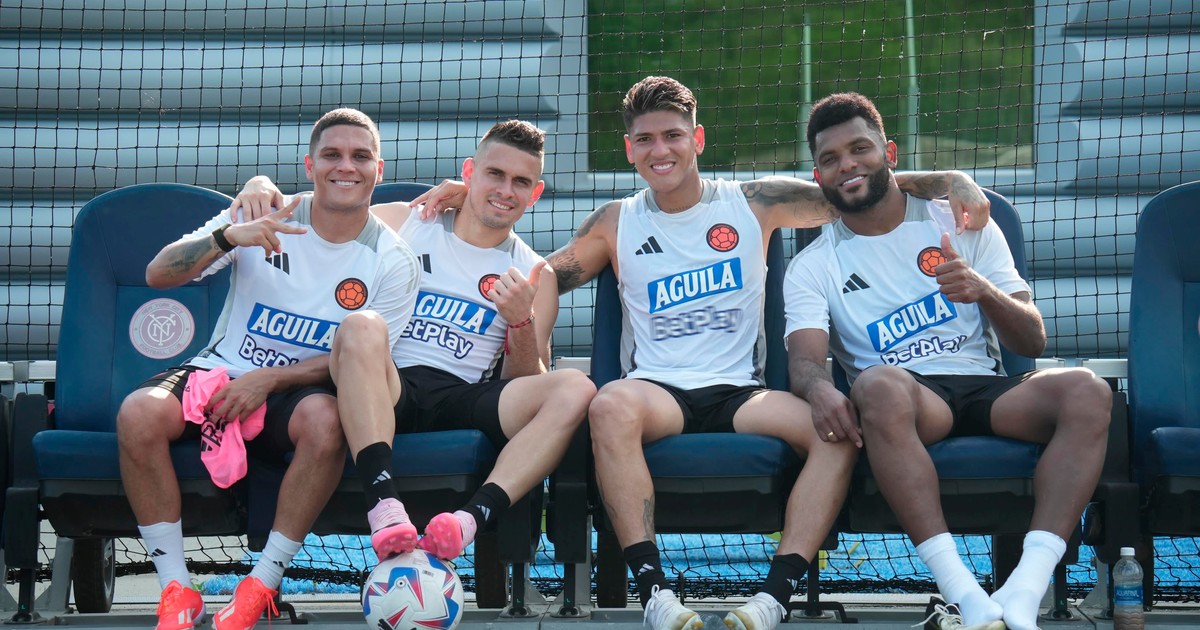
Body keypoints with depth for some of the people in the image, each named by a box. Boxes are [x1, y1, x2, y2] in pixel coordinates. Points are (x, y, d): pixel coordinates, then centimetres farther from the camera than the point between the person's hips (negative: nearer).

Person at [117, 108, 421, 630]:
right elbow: (158, 275, -6)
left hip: (298, 390, -1)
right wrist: (229, 237, -25)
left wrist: (269, 379, -17)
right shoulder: (266, 218, 0)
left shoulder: (391, 262, -1)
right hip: (220, 371, 1)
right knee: (139, 413, -30)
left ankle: (262, 585, -22)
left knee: (326, 420, -37)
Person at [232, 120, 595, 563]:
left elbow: (526, 385, 11)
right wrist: (263, 187, 1)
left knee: (575, 390, -26)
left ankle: (470, 520, -44)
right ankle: (386, 511, -48)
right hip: (385, 394, -1)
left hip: (465, 400, 1)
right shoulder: (402, 223, 17)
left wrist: (522, 323, -9)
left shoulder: (535, 276, 18)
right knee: (361, 330, -35)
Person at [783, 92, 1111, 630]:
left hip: (986, 387, 2)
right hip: (907, 400, -2)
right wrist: (819, 388, -30)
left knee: (1086, 393, -28)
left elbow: (1032, 342, 10)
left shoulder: (963, 224, 16)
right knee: (880, 384, -38)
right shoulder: (813, 267, 14)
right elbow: (803, 356, -5)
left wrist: (983, 291, -12)